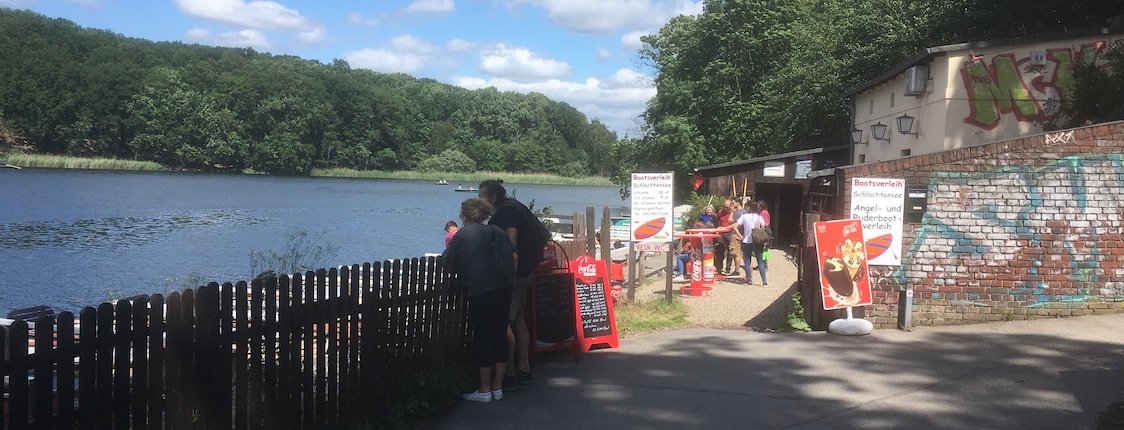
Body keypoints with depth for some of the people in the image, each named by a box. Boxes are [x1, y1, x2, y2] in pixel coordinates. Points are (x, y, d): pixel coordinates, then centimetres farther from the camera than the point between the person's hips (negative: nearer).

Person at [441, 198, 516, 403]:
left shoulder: (462, 235, 0)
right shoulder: (496, 231, 14)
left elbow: (447, 259, -6)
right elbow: (514, 256, 9)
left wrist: (458, 273, 13)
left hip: (479, 293, -5)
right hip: (503, 291, 6)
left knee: (483, 338, 1)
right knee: (500, 336, 9)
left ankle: (484, 390, 6)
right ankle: (497, 387, 16)